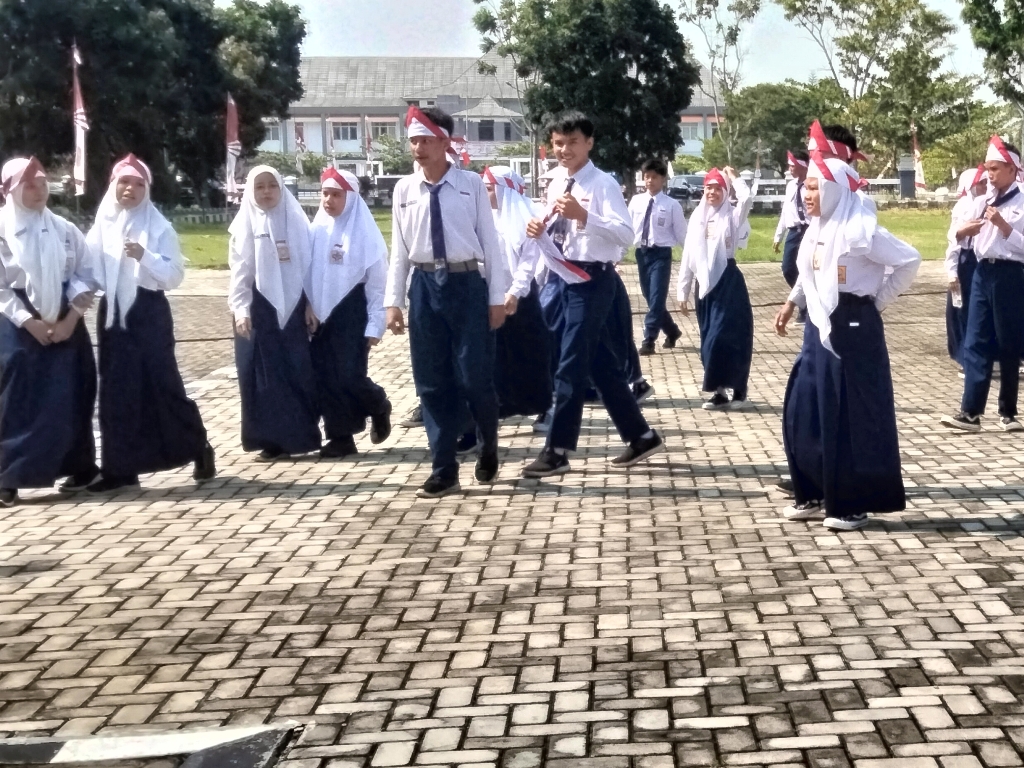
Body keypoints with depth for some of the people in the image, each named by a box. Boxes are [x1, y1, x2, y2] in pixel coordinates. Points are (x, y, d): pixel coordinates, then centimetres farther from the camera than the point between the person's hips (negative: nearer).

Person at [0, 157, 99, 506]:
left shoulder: (65, 229, 4)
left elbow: (85, 275, 4)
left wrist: (71, 318, -8)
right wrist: (30, 322, -13)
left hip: (66, 325, 3)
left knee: (71, 399, 6)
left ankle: (79, 467, 18)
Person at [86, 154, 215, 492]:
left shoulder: (159, 227, -2)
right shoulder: (102, 226, 8)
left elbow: (175, 275, -7)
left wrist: (144, 256, -21)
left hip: (149, 312, -4)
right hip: (113, 313, 4)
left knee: (162, 383, -4)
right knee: (115, 389, 4)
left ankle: (199, 449, 13)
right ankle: (120, 467, 9)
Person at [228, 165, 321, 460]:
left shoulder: (296, 221, 5)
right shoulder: (245, 225, 2)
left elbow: (308, 264, 5)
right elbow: (239, 271, -1)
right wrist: (241, 309, -10)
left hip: (292, 307, 1)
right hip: (259, 309, -1)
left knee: (299, 372, 0)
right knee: (264, 375, 1)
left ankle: (299, 434, 8)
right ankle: (272, 439, 6)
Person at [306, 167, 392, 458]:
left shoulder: (365, 233, -7)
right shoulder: (317, 229, 5)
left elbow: (377, 282, -6)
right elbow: (309, 271, 7)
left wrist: (375, 325, -9)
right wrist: (309, 307, -5)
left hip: (352, 313, -4)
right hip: (322, 314, 4)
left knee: (350, 376, -9)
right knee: (325, 377, 1)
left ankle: (379, 407, 21)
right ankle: (340, 436, 10)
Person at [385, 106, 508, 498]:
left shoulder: (471, 185, -3)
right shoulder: (404, 189, 5)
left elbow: (489, 242, -1)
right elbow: (399, 249, 9)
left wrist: (496, 297, -3)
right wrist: (393, 301, 5)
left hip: (467, 283, -3)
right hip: (425, 286, 3)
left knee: (474, 376, -1)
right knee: (432, 382, 5)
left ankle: (488, 450, 27)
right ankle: (444, 470, 14)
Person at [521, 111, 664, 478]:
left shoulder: (603, 184, -12)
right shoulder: (556, 185, 12)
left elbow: (625, 234, -22)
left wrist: (583, 215, -32)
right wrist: (539, 231, 0)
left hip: (593, 280, -8)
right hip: (566, 278, 8)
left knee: (571, 366, -6)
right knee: (603, 365, 14)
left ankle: (557, 451, 2)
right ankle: (640, 436, 26)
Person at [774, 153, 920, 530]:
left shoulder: (859, 230, -17)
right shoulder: (817, 229, 8)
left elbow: (909, 260, -16)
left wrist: (878, 301, -10)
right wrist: (792, 303, 19)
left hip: (853, 330, -8)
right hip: (819, 328, 8)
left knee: (852, 416, -1)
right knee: (802, 410, 9)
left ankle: (853, 504, 8)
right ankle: (814, 493, 21)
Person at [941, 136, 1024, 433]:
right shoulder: (983, 201, 10)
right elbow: (961, 234, 17)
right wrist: (967, 229, -4)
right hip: (983, 272, 5)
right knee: (976, 343, 1)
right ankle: (970, 411, 1)